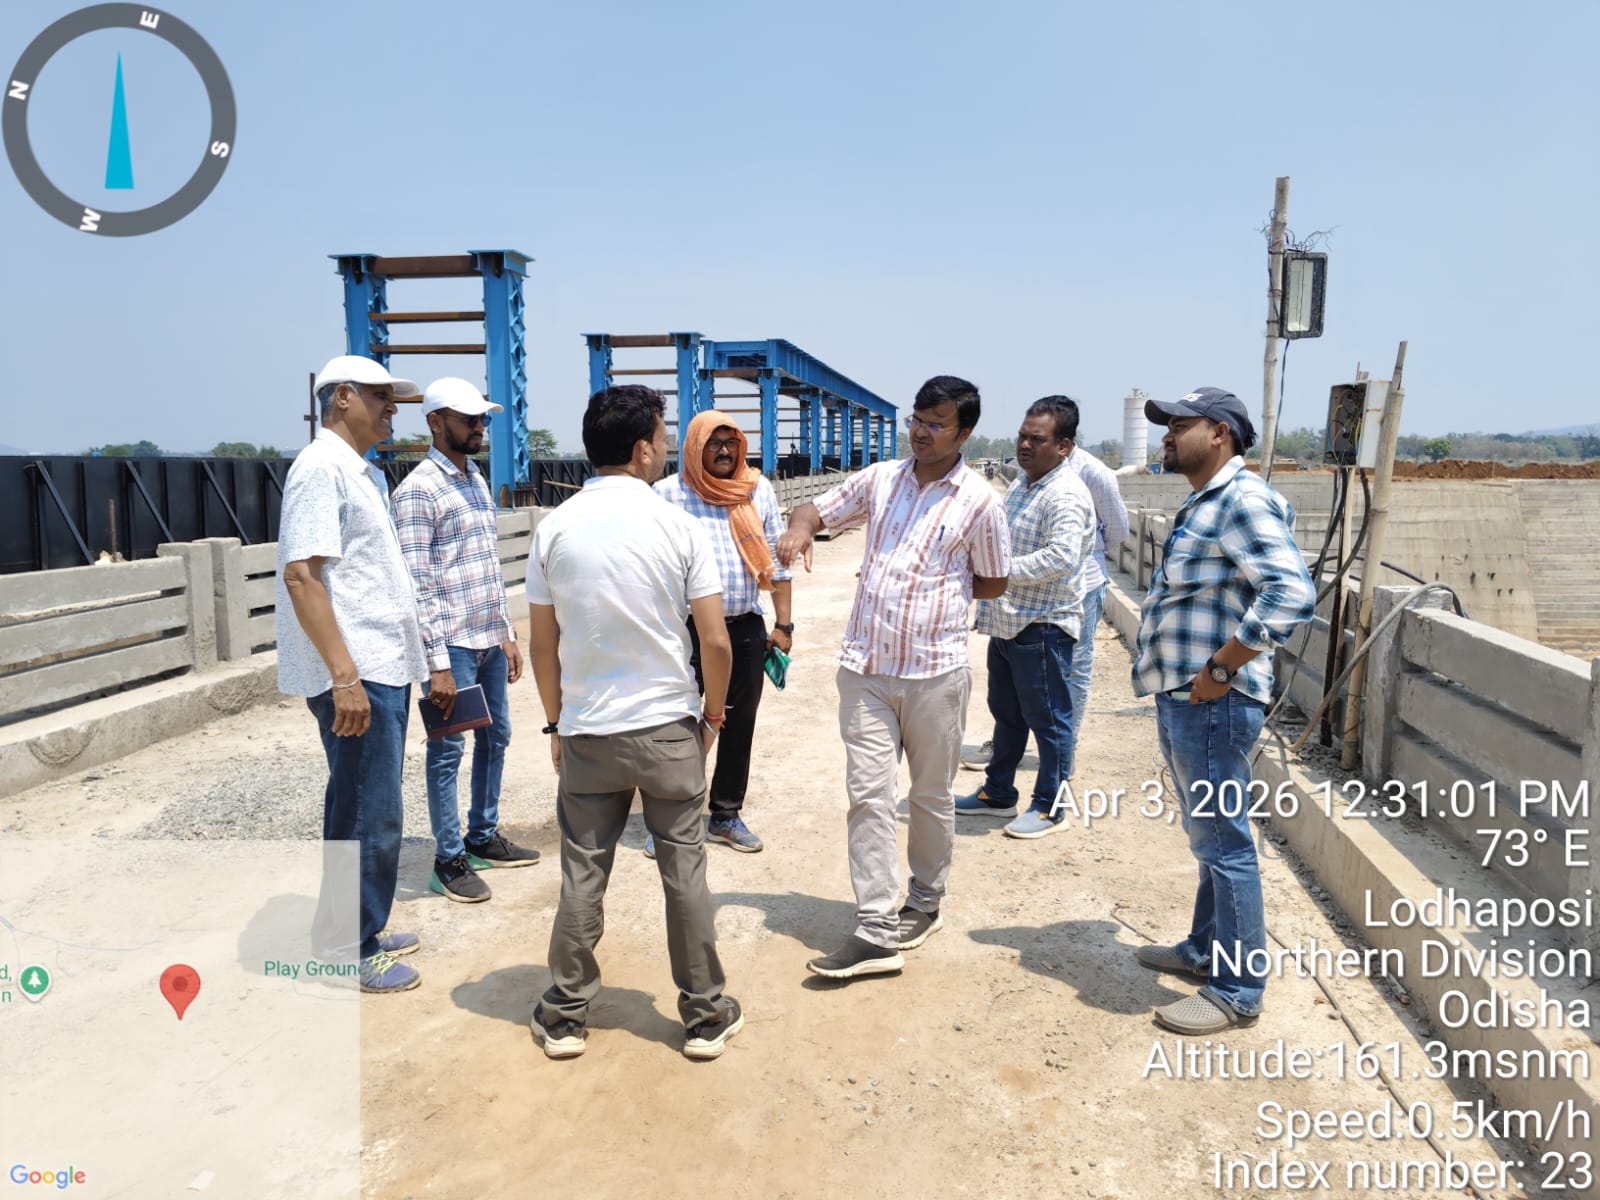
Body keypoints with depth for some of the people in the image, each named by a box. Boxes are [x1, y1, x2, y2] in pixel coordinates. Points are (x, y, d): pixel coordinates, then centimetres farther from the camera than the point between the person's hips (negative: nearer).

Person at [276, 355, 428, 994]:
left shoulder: (364, 473, 17)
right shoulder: (321, 467, -13)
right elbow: (301, 574, -21)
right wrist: (344, 675, -24)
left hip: (381, 669, 10)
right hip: (356, 675, -10)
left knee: (359, 812, 18)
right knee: (369, 818, -2)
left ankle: (360, 930, 31)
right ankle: (349, 954, 12)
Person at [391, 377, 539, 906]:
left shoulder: (477, 480, 13)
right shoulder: (417, 490, -13)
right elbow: (417, 584, -17)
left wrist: (508, 633, 16)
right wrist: (437, 663, -19)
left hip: (490, 639, 8)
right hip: (452, 644, -8)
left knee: (495, 738, 16)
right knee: (448, 750, 2)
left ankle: (483, 835, 32)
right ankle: (448, 859, 15)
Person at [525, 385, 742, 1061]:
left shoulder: (555, 529, -3)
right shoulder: (677, 526, -9)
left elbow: (542, 644, 2)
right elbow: (715, 641, -9)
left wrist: (556, 723, 14)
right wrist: (713, 712, 8)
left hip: (586, 733, 2)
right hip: (669, 727, -1)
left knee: (582, 877, 12)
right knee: (684, 871, 9)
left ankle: (565, 1017, 24)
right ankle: (705, 1016, 21)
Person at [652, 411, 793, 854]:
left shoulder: (758, 490, 6)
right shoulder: (668, 494, -3)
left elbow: (776, 560, 9)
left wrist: (783, 624, 7)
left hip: (747, 628, 4)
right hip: (687, 629, -3)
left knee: (739, 725, 11)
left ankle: (726, 816, 26)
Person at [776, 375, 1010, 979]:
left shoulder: (980, 503, -4)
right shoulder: (880, 480, 7)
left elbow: (993, 583, 5)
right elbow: (818, 507, 14)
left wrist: (936, 588, -4)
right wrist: (799, 528, -8)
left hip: (936, 671, -3)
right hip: (866, 667, 3)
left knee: (931, 797, 12)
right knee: (868, 795, -1)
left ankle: (925, 903, 33)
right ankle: (878, 932, 3)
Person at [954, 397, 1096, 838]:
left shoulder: (1066, 495, -18)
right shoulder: (1022, 483, 14)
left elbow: (1061, 557, -31)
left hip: (1043, 628, -10)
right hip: (1007, 621, 10)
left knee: (1048, 719, 3)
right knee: (1006, 715, 19)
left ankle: (1050, 808, 16)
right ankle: (998, 794, 33)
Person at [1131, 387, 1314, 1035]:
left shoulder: (1242, 501, -16)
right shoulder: (1204, 505, 16)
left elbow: (1291, 593, -28)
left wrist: (1221, 669, -22)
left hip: (1212, 706, -10)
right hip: (1183, 699, 10)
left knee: (1224, 843, 0)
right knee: (1209, 838, 21)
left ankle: (1237, 989, 12)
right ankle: (1205, 950, 36)